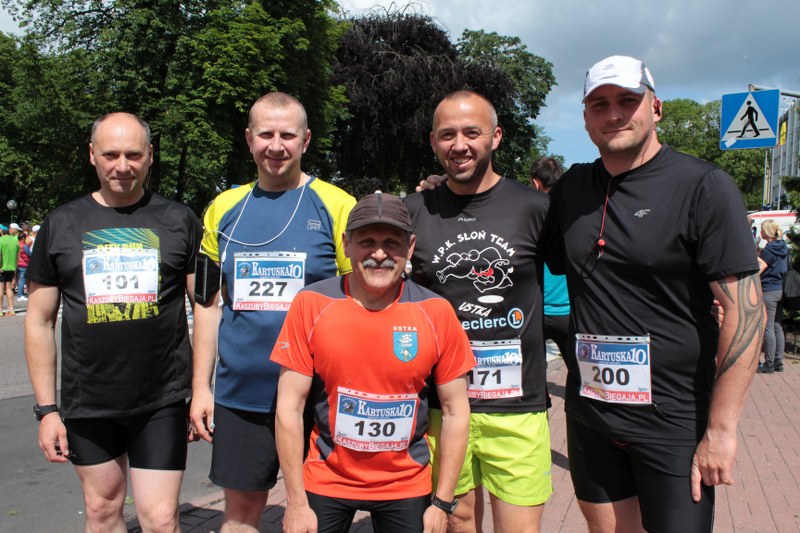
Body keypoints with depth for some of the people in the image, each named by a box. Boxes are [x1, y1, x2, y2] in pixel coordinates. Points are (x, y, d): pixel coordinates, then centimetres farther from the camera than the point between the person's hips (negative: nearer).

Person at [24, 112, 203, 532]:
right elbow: (39, 320, 7)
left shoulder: (179, 221, 0)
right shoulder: (61, 225, 4)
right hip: (87, 403, 2)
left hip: (163, 401, -2)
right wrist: (46, 408, 2)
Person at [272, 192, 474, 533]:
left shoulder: (436, 312, -10)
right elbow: (289, 408, -8)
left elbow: (456, 411, -4)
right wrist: (296, 504, -7)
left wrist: (442, 503, -3)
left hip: (407, 487, 1)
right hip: (326, 482, 0)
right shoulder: (311, 305, -12)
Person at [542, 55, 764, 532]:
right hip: (589, 416, 5)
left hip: (674, 422, -4)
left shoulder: (704, 186, -10)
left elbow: (746, 309, -13)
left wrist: (721, 429, -16)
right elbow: (554, 266, 18)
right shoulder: (571, 188, 6)